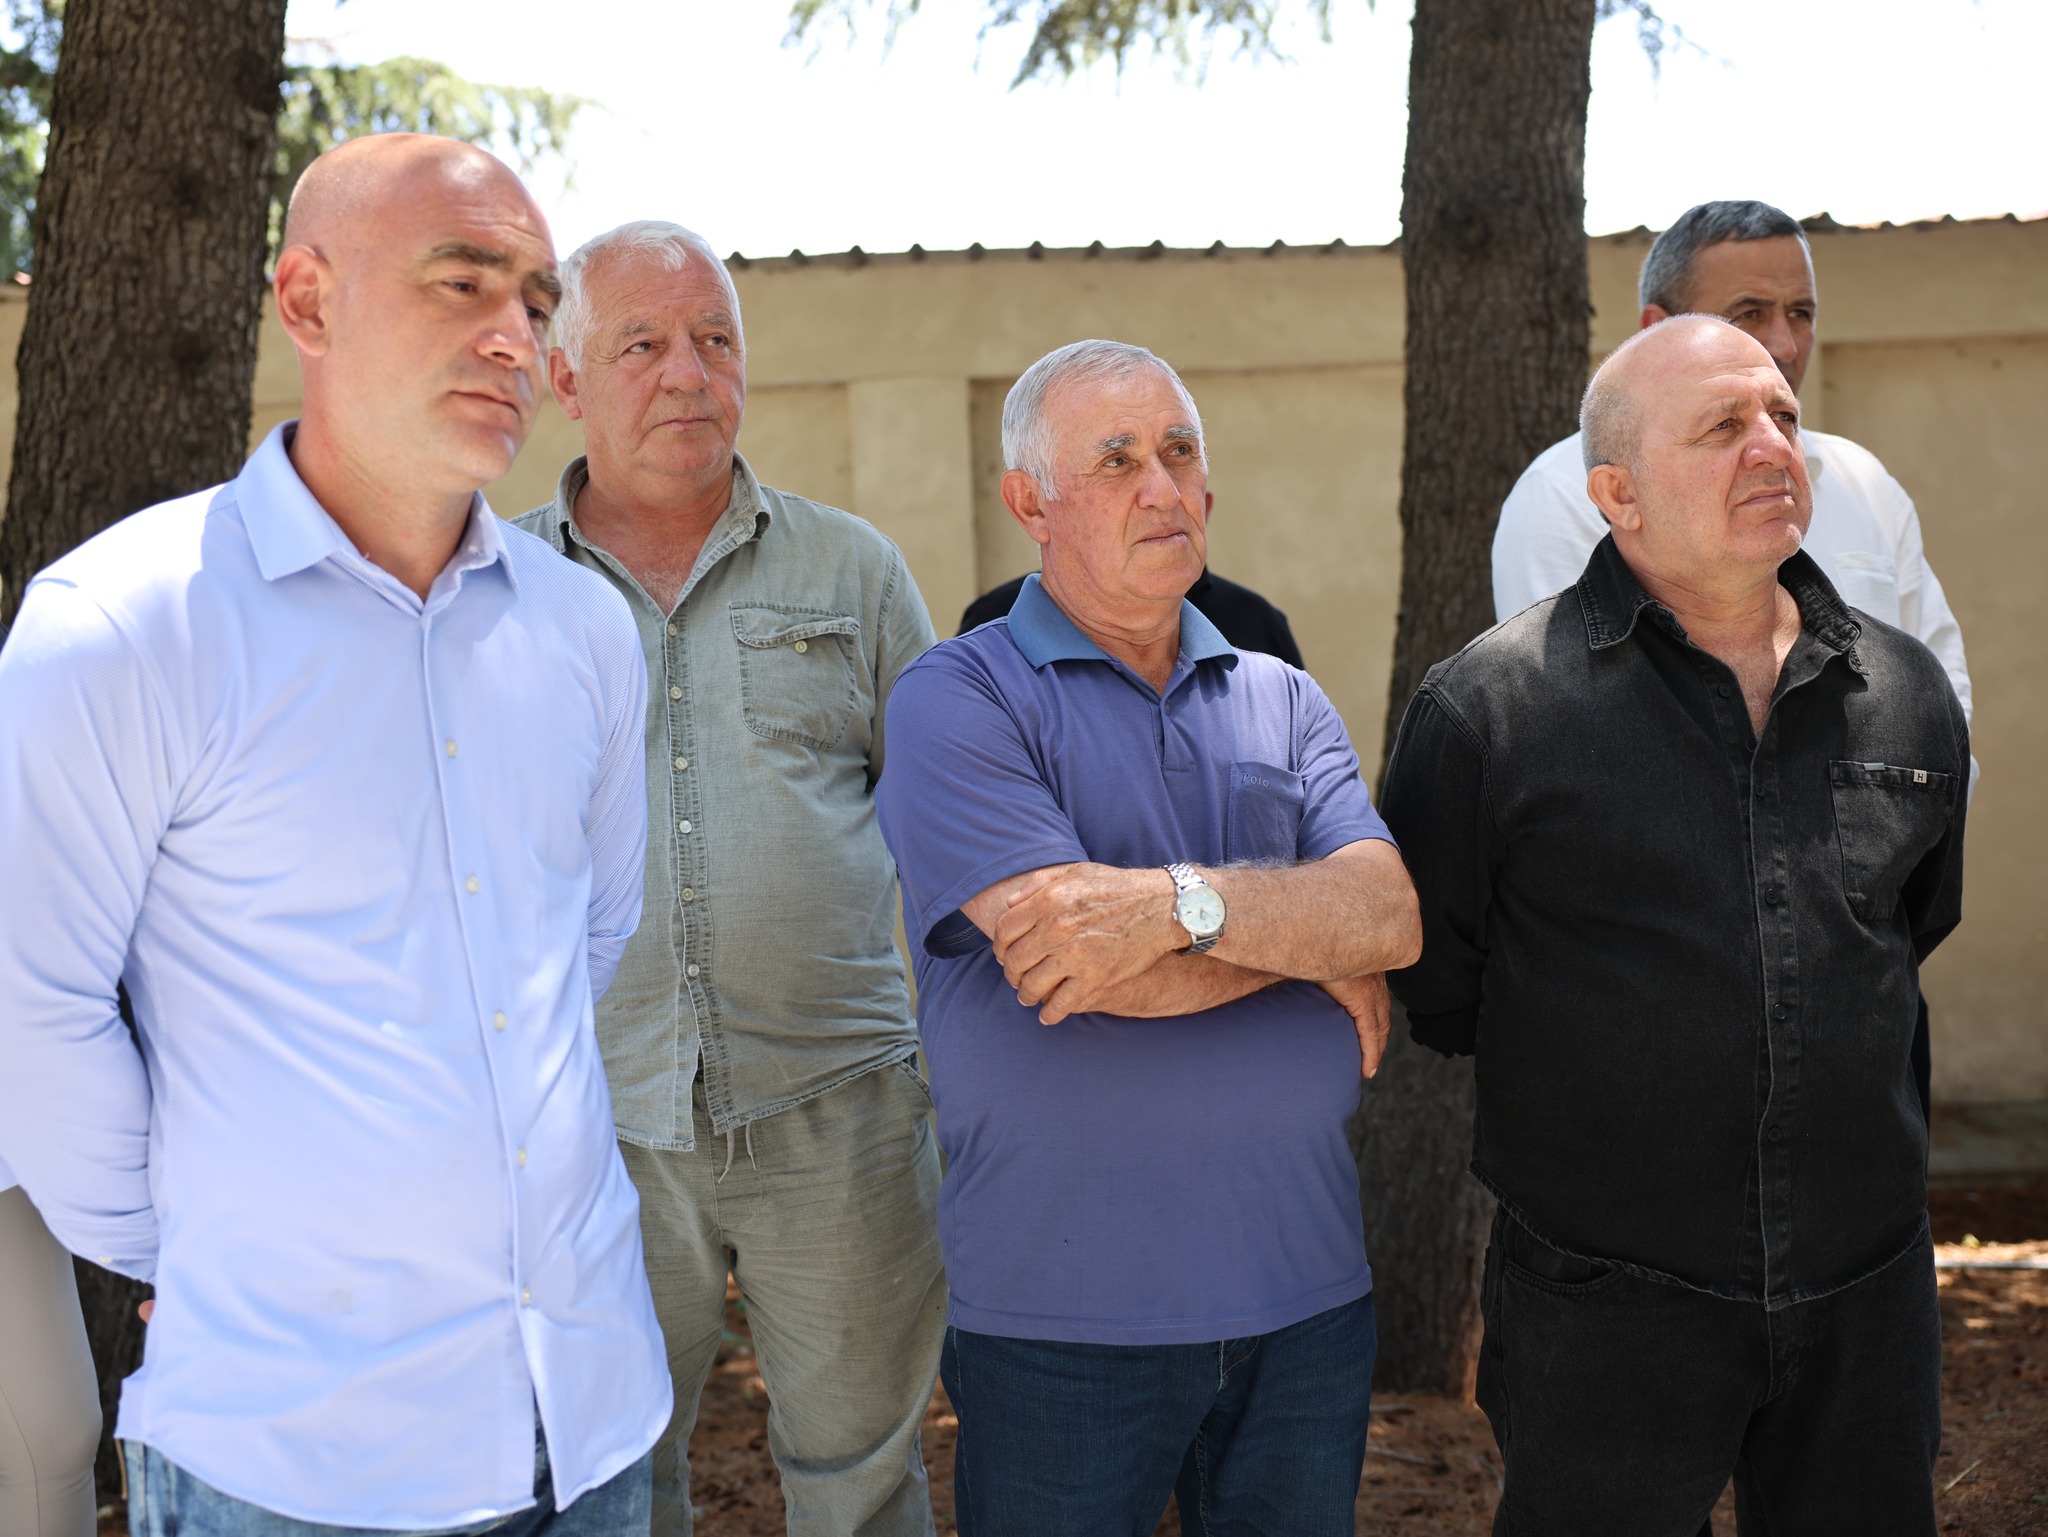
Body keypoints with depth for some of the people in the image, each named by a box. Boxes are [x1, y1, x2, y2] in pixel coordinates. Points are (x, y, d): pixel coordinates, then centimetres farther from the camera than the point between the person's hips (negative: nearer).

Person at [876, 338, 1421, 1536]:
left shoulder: (1284, 704, 10)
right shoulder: (957, 699, -6)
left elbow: (1393, 914, -6)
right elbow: (1081, 967, -18)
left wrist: (1187, 902, -22)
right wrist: (1307, 936, -6)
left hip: (1308, 1296, 5)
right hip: (1062, 1318, -4)